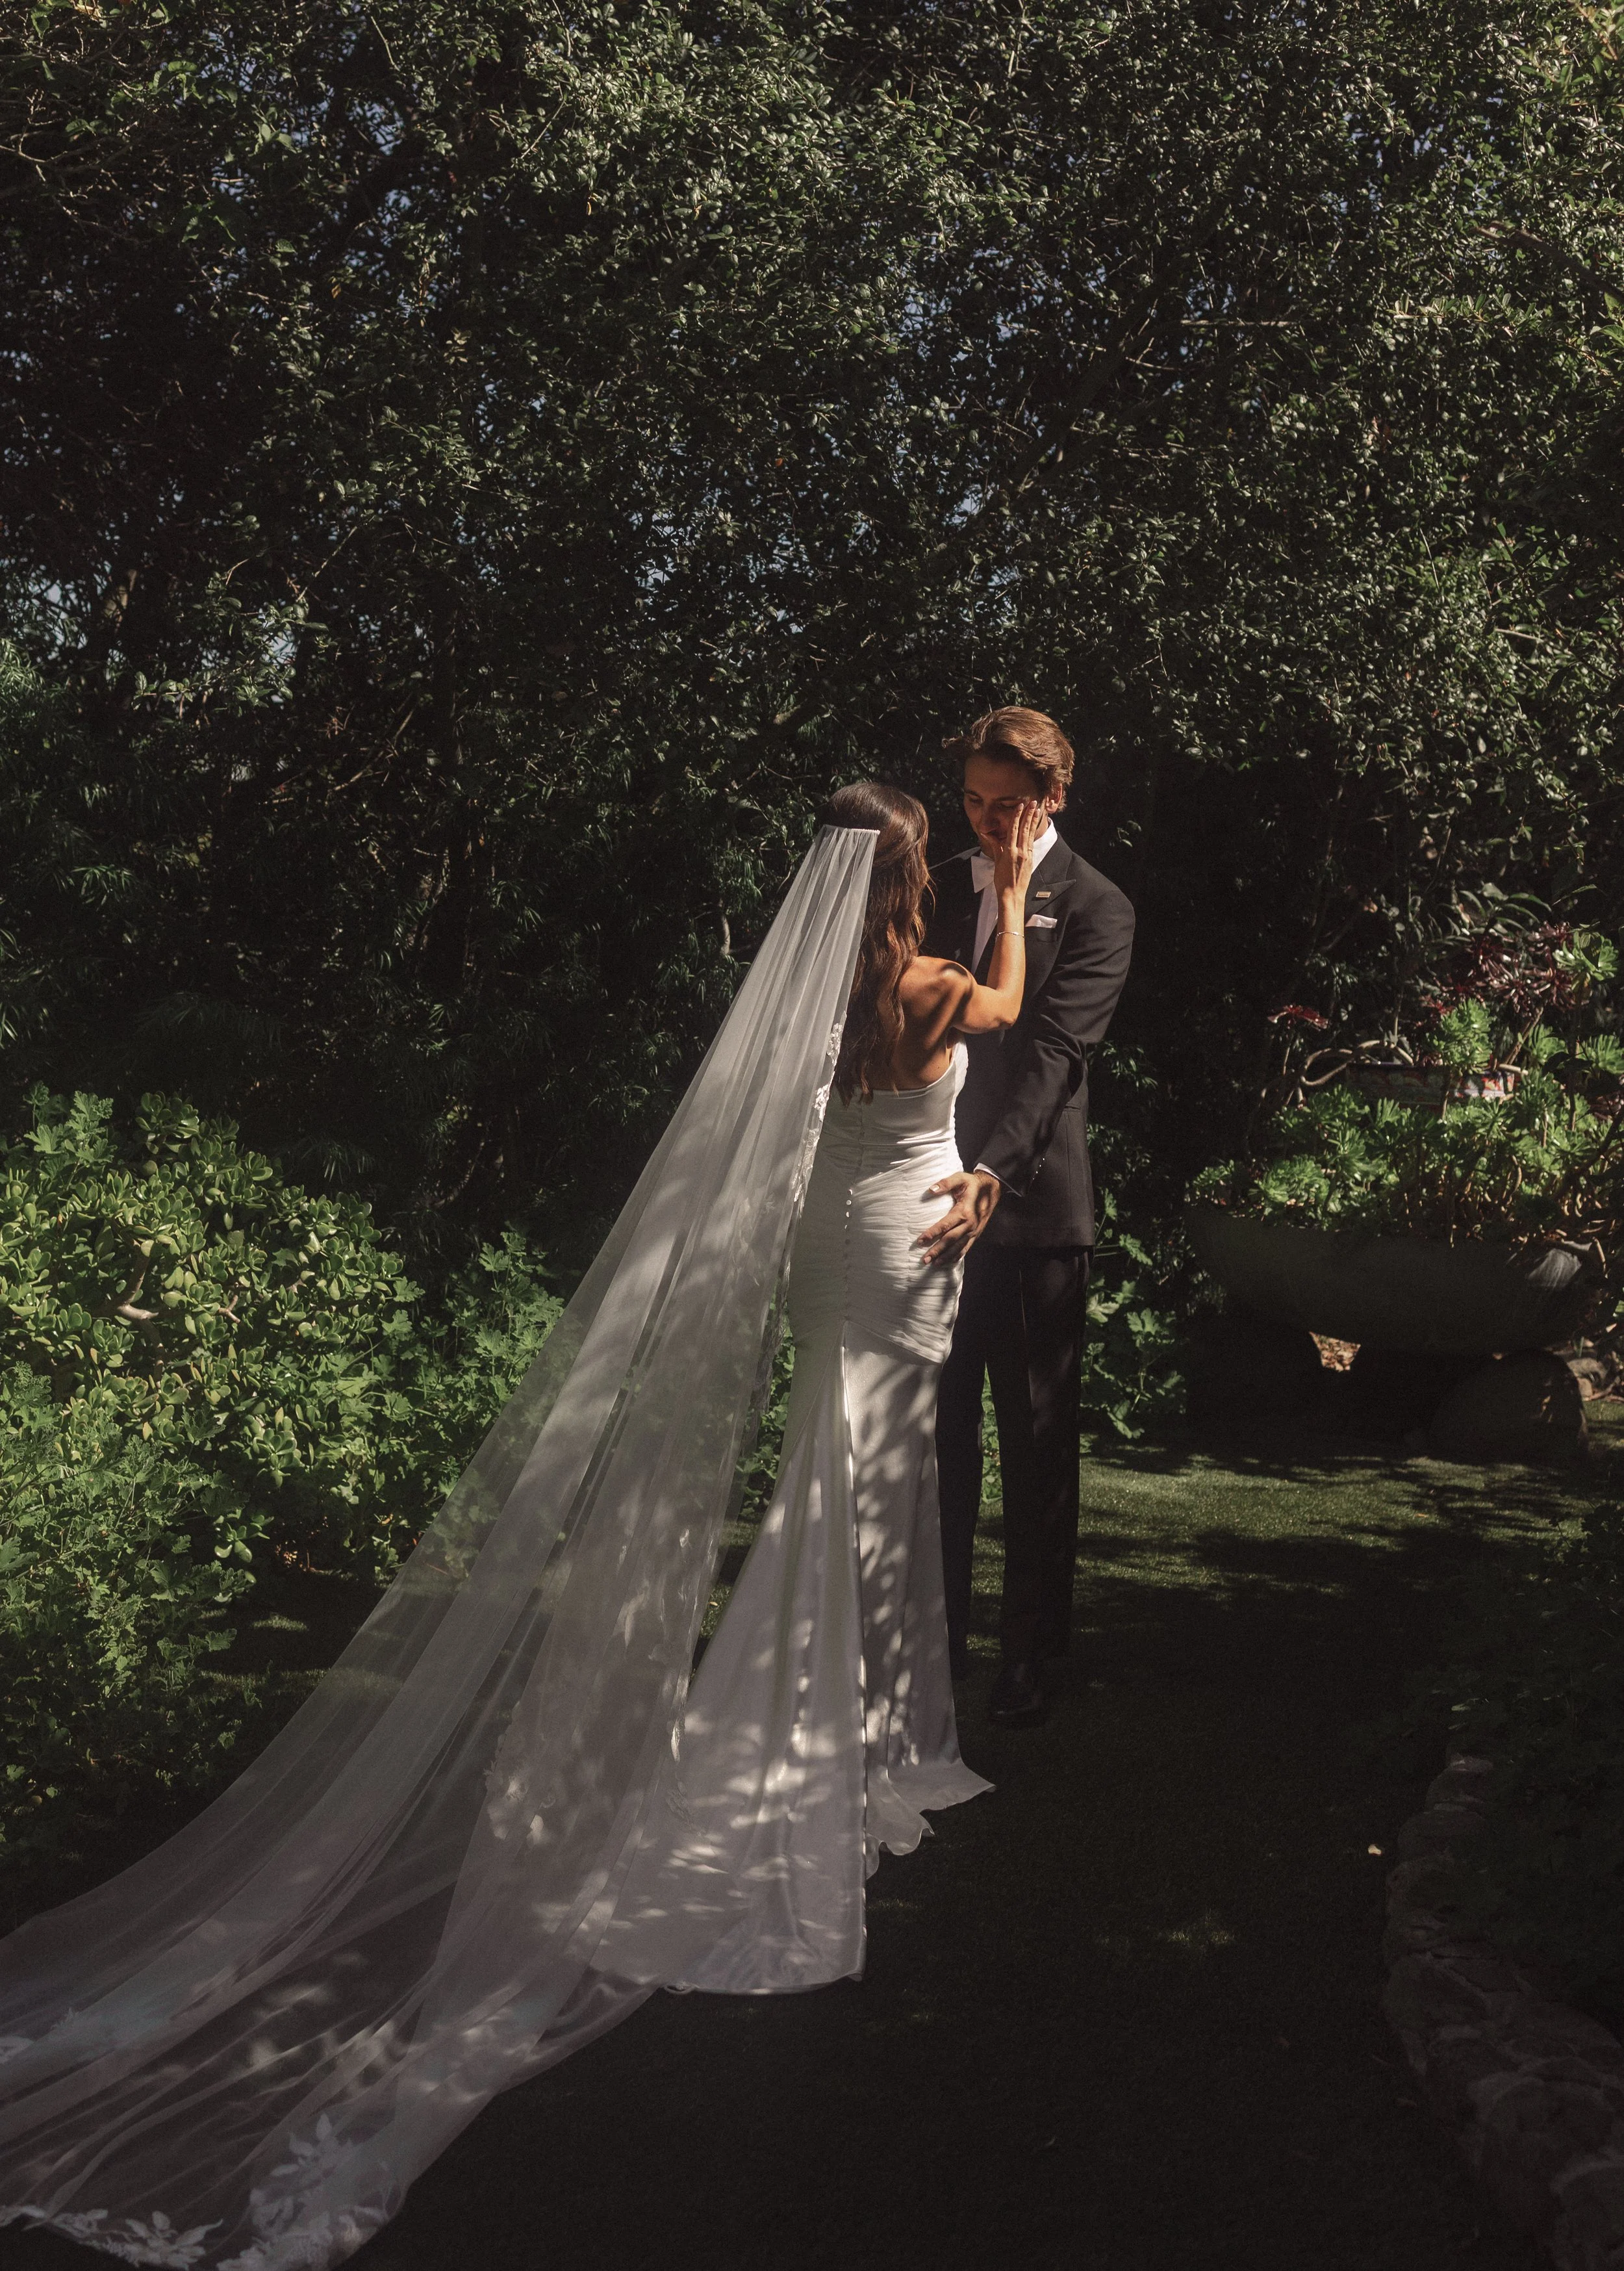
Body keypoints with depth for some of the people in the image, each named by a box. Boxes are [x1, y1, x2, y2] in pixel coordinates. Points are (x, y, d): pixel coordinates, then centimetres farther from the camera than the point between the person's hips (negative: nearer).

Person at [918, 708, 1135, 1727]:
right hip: (934, 1189, 4)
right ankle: (936, 1634, 27)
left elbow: (1052, 1051, -16)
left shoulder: (1096, 908, -4)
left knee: (1038, 1441, 7)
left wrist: (991, 1172, -30)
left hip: (1032, 1206, -4)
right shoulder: (936, 888, 11)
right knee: (935, 1432, 12)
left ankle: (1032, 1656, 19)